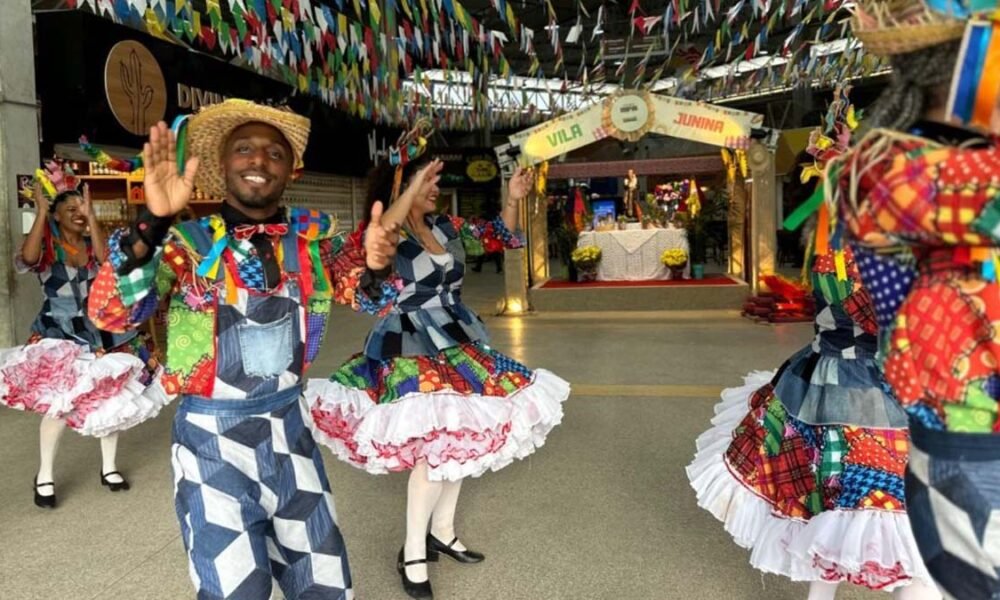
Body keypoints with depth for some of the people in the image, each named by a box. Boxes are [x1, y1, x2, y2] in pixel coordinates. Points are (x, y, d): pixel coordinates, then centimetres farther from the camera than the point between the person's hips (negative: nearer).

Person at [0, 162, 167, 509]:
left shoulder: (93, 243, 4)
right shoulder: (46, 243, -4)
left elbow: (107, 259, -19)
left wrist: (92, 216, -20)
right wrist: (40, 211, -25)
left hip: (101, 331, 4)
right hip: (59, 334, -3)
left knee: (111, 398, 6)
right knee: (58, 404, -12)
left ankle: (109, 467, 23)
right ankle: (44, 476, 7)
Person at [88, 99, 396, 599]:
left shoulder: (313, 233, 0)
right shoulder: (190, 240, -10)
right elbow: (110, 314, -20)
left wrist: (375, 259, -18)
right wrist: (152, 222, -34)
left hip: (288, 426, 4)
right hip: (212, 435, -3)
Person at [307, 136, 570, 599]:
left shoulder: (446, 227, 7)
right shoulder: (385, 232, -11)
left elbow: (498, 236, 17)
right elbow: (368, 255, -37)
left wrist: (512, 200, 2)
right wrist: (411, 191, -37)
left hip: (458, 343, 8)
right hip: (411, 351, -7)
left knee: (461, 436, 12)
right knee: (436, 444, -13)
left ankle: (442, 531, 31)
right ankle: (412, 553, 5)